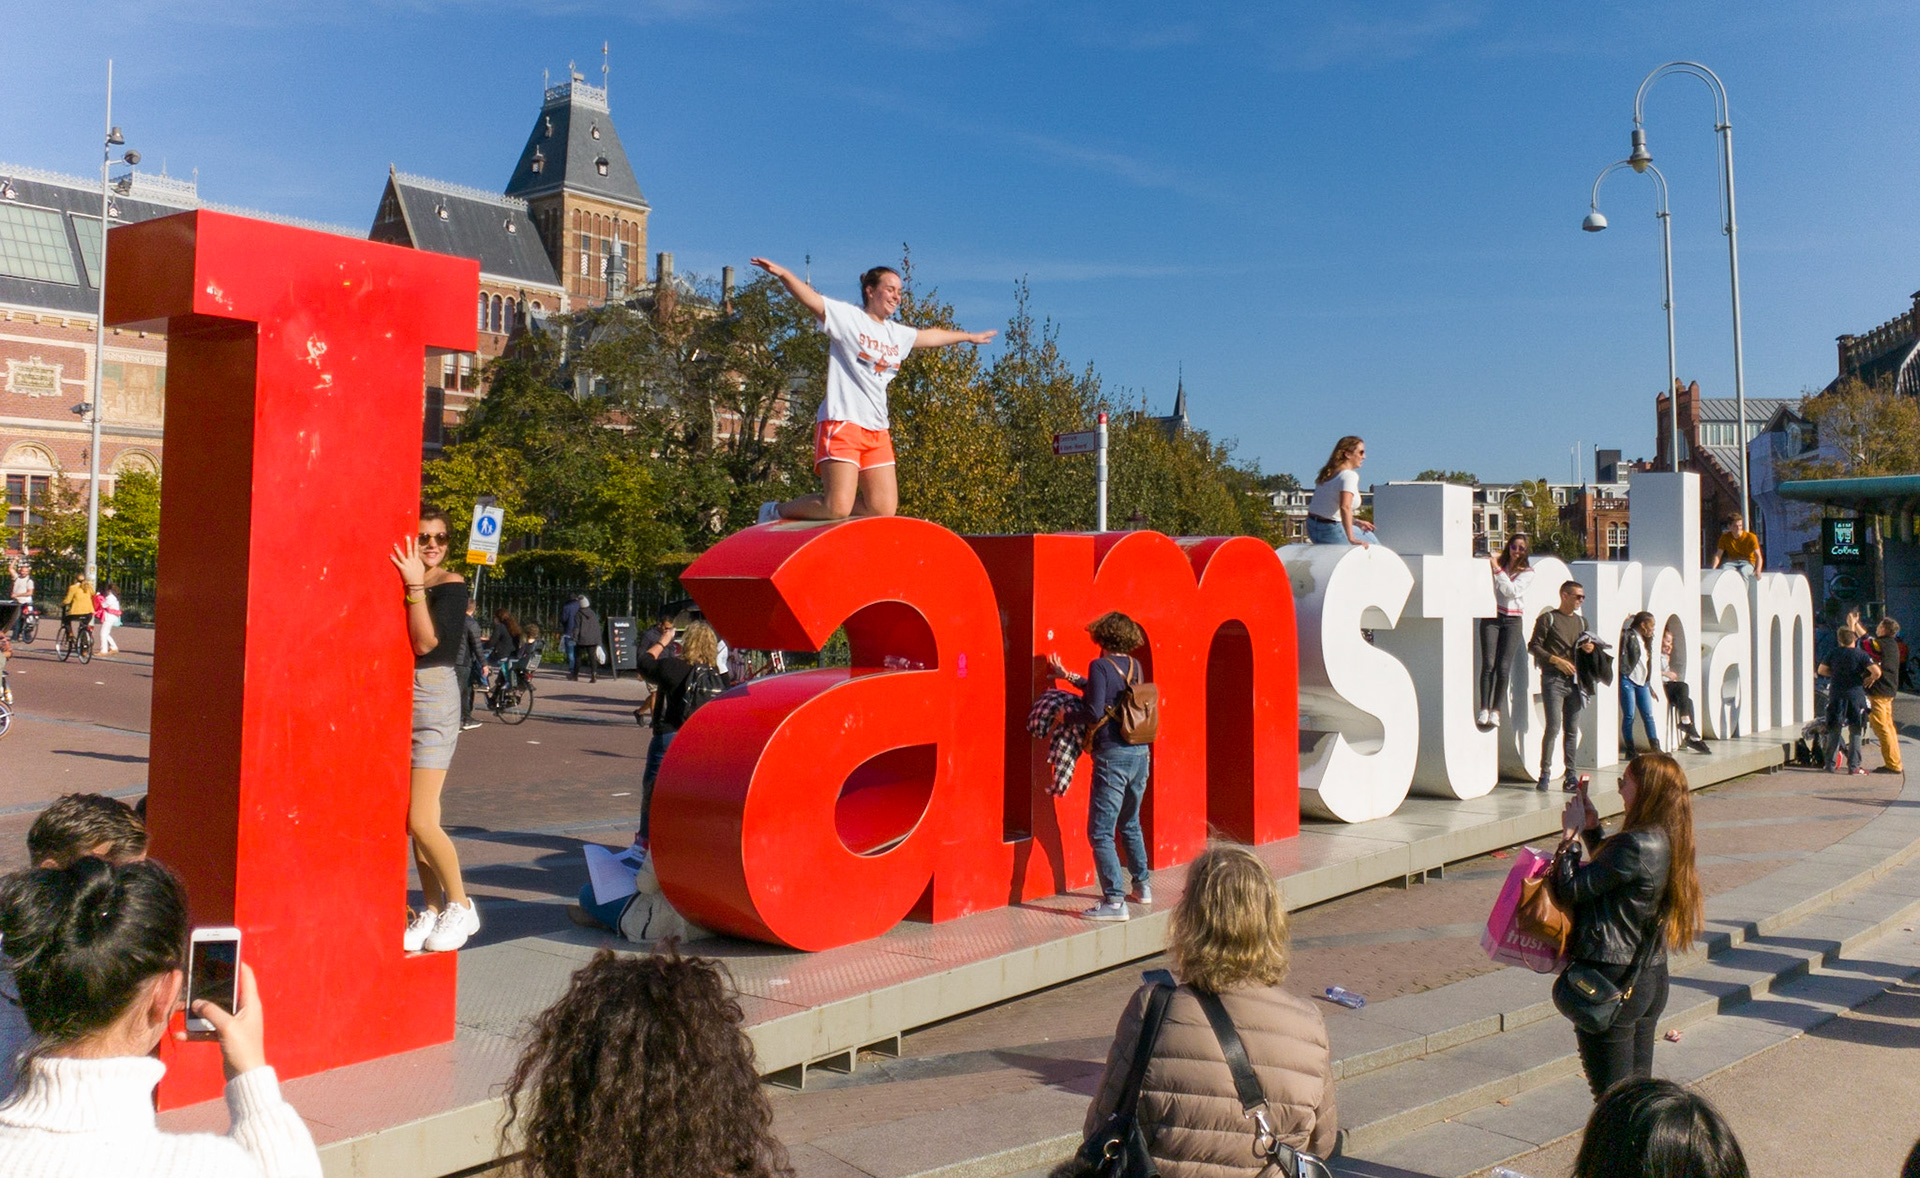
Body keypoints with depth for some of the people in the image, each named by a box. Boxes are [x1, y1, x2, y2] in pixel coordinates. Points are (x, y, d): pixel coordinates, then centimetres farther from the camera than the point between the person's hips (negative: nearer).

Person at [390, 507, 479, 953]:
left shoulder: (450, 584, -6)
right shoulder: (395, 580, 11)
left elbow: (425, 642, -18)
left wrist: (416, 585, -21)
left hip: (433, 701, -6)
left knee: (420, 823, -10)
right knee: (415, 822, 8)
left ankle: (461, 906, 7)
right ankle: (431, 910, 19)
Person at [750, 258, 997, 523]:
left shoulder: (898, 334, 20)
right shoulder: (847, 316, 0)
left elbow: (930, 335, 39)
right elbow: (810, 298, -15)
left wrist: (969, 336, 53)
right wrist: (782, 273, -33)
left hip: (878, 432, 8)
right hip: (842, 423, -7)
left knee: (884, 509, -2)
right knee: (838, 508, -15)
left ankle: (826, 511, 19)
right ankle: (777, 511, 8)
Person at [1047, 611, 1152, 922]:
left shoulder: (1100, 666, -10)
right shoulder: (1134, 666, 9)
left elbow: (1095, 712, -17)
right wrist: (1069, 676, 24)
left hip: (1113, 755, -8)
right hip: (1141, 753, 8)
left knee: (1101, 832, -4)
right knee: (1130, 824, 24)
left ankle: (1115, 901, -8)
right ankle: (1142, 886, 33)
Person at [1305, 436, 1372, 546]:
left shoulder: (1328, 474, 13)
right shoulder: (1349, 475, -14)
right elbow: (1345, 507, -27)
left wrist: (1355, 522, 15)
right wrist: (1351, 538, -27)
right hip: (1332, 531, -8)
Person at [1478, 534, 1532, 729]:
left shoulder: (1528, 572, 8)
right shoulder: (1494, 564, 10)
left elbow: (1512, 591, -8)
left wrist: (1497, 569, -9)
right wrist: (1490, 563, -4)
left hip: (1512, 620, 0)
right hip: (1492, 617, 0)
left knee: (1503, 667, -7)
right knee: (1488, 663, -11)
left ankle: (1495, 711, -3)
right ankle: (1484, 709, -12)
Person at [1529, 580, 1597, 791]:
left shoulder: (1581, 621, 19)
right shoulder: (1548, 618, 0)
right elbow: (1534, 646, -6)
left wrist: (1590, 648, 5)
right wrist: (1556, 660, -16)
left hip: (1575, 680, 6)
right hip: (1553, 679, -6)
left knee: (1572, 730, 5)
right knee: (1554, 726, -12)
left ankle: (1571, 776, 8)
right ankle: (1545, 773, -4)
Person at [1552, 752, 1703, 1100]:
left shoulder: (1636, 845, -24)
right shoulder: (1667, 842, 4)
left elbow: (1571, 888, -19)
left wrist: (1571, 835, -8)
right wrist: (1591, 830, 11)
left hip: (1612, 981, -9)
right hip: (1651, 977, 9)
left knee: (1613, 1096, 2)